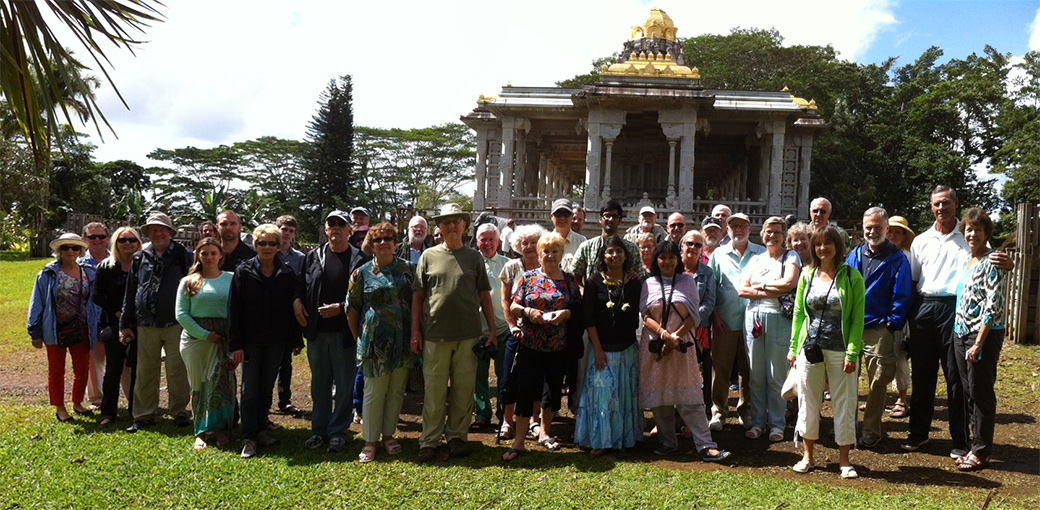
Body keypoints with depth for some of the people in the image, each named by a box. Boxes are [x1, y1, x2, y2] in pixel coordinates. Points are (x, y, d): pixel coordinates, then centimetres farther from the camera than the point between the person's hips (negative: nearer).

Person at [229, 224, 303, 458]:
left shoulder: (287, 274, 3)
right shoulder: (244, 272, -4)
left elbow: (292, 307, 7)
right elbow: (234, 309, -6)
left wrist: (296, 340, 5)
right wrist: (236, 344, -11)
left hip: (276, 340, 2)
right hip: (251, 340, -2)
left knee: (267, 387, 12)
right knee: (250, 389, 0)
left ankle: (261, 429, 25)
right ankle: (248, 438, 6)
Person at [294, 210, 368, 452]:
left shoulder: (359, 259, -5)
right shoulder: (313, 256, 7)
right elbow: (300, 283, 18)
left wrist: (340, 308, -15)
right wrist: (297, 301, 0)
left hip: (344, 332, -4)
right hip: (317, 331, 4)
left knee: (344, 383, 4)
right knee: (319, 382, 13)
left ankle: (338, 431, 16)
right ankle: (319, 429, 24)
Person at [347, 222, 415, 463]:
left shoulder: (406, 268, 7)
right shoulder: (362, 272, 0)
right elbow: (352, 308, 4)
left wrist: (415, 334, 8)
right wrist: (360, 338, 5)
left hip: (402, 340, 3)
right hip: (376, 341, -3)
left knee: (396, 390, 9)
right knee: (374, 391, 0)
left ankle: (388, 434, 24)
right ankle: (370, 441, 11)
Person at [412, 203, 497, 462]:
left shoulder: (474, 257, 9)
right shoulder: (429, 256, 7)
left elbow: (484, 296, 11)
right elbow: (418, 295, 8)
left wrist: (492, 329, 5)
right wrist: (416, 330, 2)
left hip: (468, 335, 1)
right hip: (435, 334, -1)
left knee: (463, 389, 6)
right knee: (434, 390, 2)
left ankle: (457, 436, 20)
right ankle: (429, 440, 13)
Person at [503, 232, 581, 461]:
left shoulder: (569, 280, 6)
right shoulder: (528, 277, 2)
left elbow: (579, 310, 6)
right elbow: (513, 307, 2)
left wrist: (566, 313, -14)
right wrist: (528, 311, -17)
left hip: (559, 346, 2)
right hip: (530, 345, -2)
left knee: (554, 389, 11)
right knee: (526, 390, -5)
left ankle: (545, 432, 30)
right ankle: (519, 440, 4)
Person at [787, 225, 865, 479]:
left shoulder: (851, 277, -2)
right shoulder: (808, 275, 8)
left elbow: (857, 318, -4)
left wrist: (852, 353, -11)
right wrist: (793, 347, 6)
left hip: (840, 350, -3)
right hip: (810, 347, 3)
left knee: (844, 403, 3)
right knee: (808, 402, 8)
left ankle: (844, 459, 16)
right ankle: (808, 455, 21)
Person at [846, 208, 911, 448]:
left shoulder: (897, 259, 0)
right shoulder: (854, 255, 12)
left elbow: (902, 296, -3)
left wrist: (893, 323, -11)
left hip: (879, 329, -4)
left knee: (878, 382, 3)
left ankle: (871, 431, 14)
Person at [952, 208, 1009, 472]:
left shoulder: (992, 263, -12)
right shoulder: (967, 262, 12)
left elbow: (993, 306, -17)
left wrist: (978, 343, -20)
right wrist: (964, 338, 13)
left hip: (985, 333, -8)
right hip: (961, 332, 8)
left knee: (981, 392, -1)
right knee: (968, 391, 13)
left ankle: (982, 452, 9)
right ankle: (976, 444, 23)